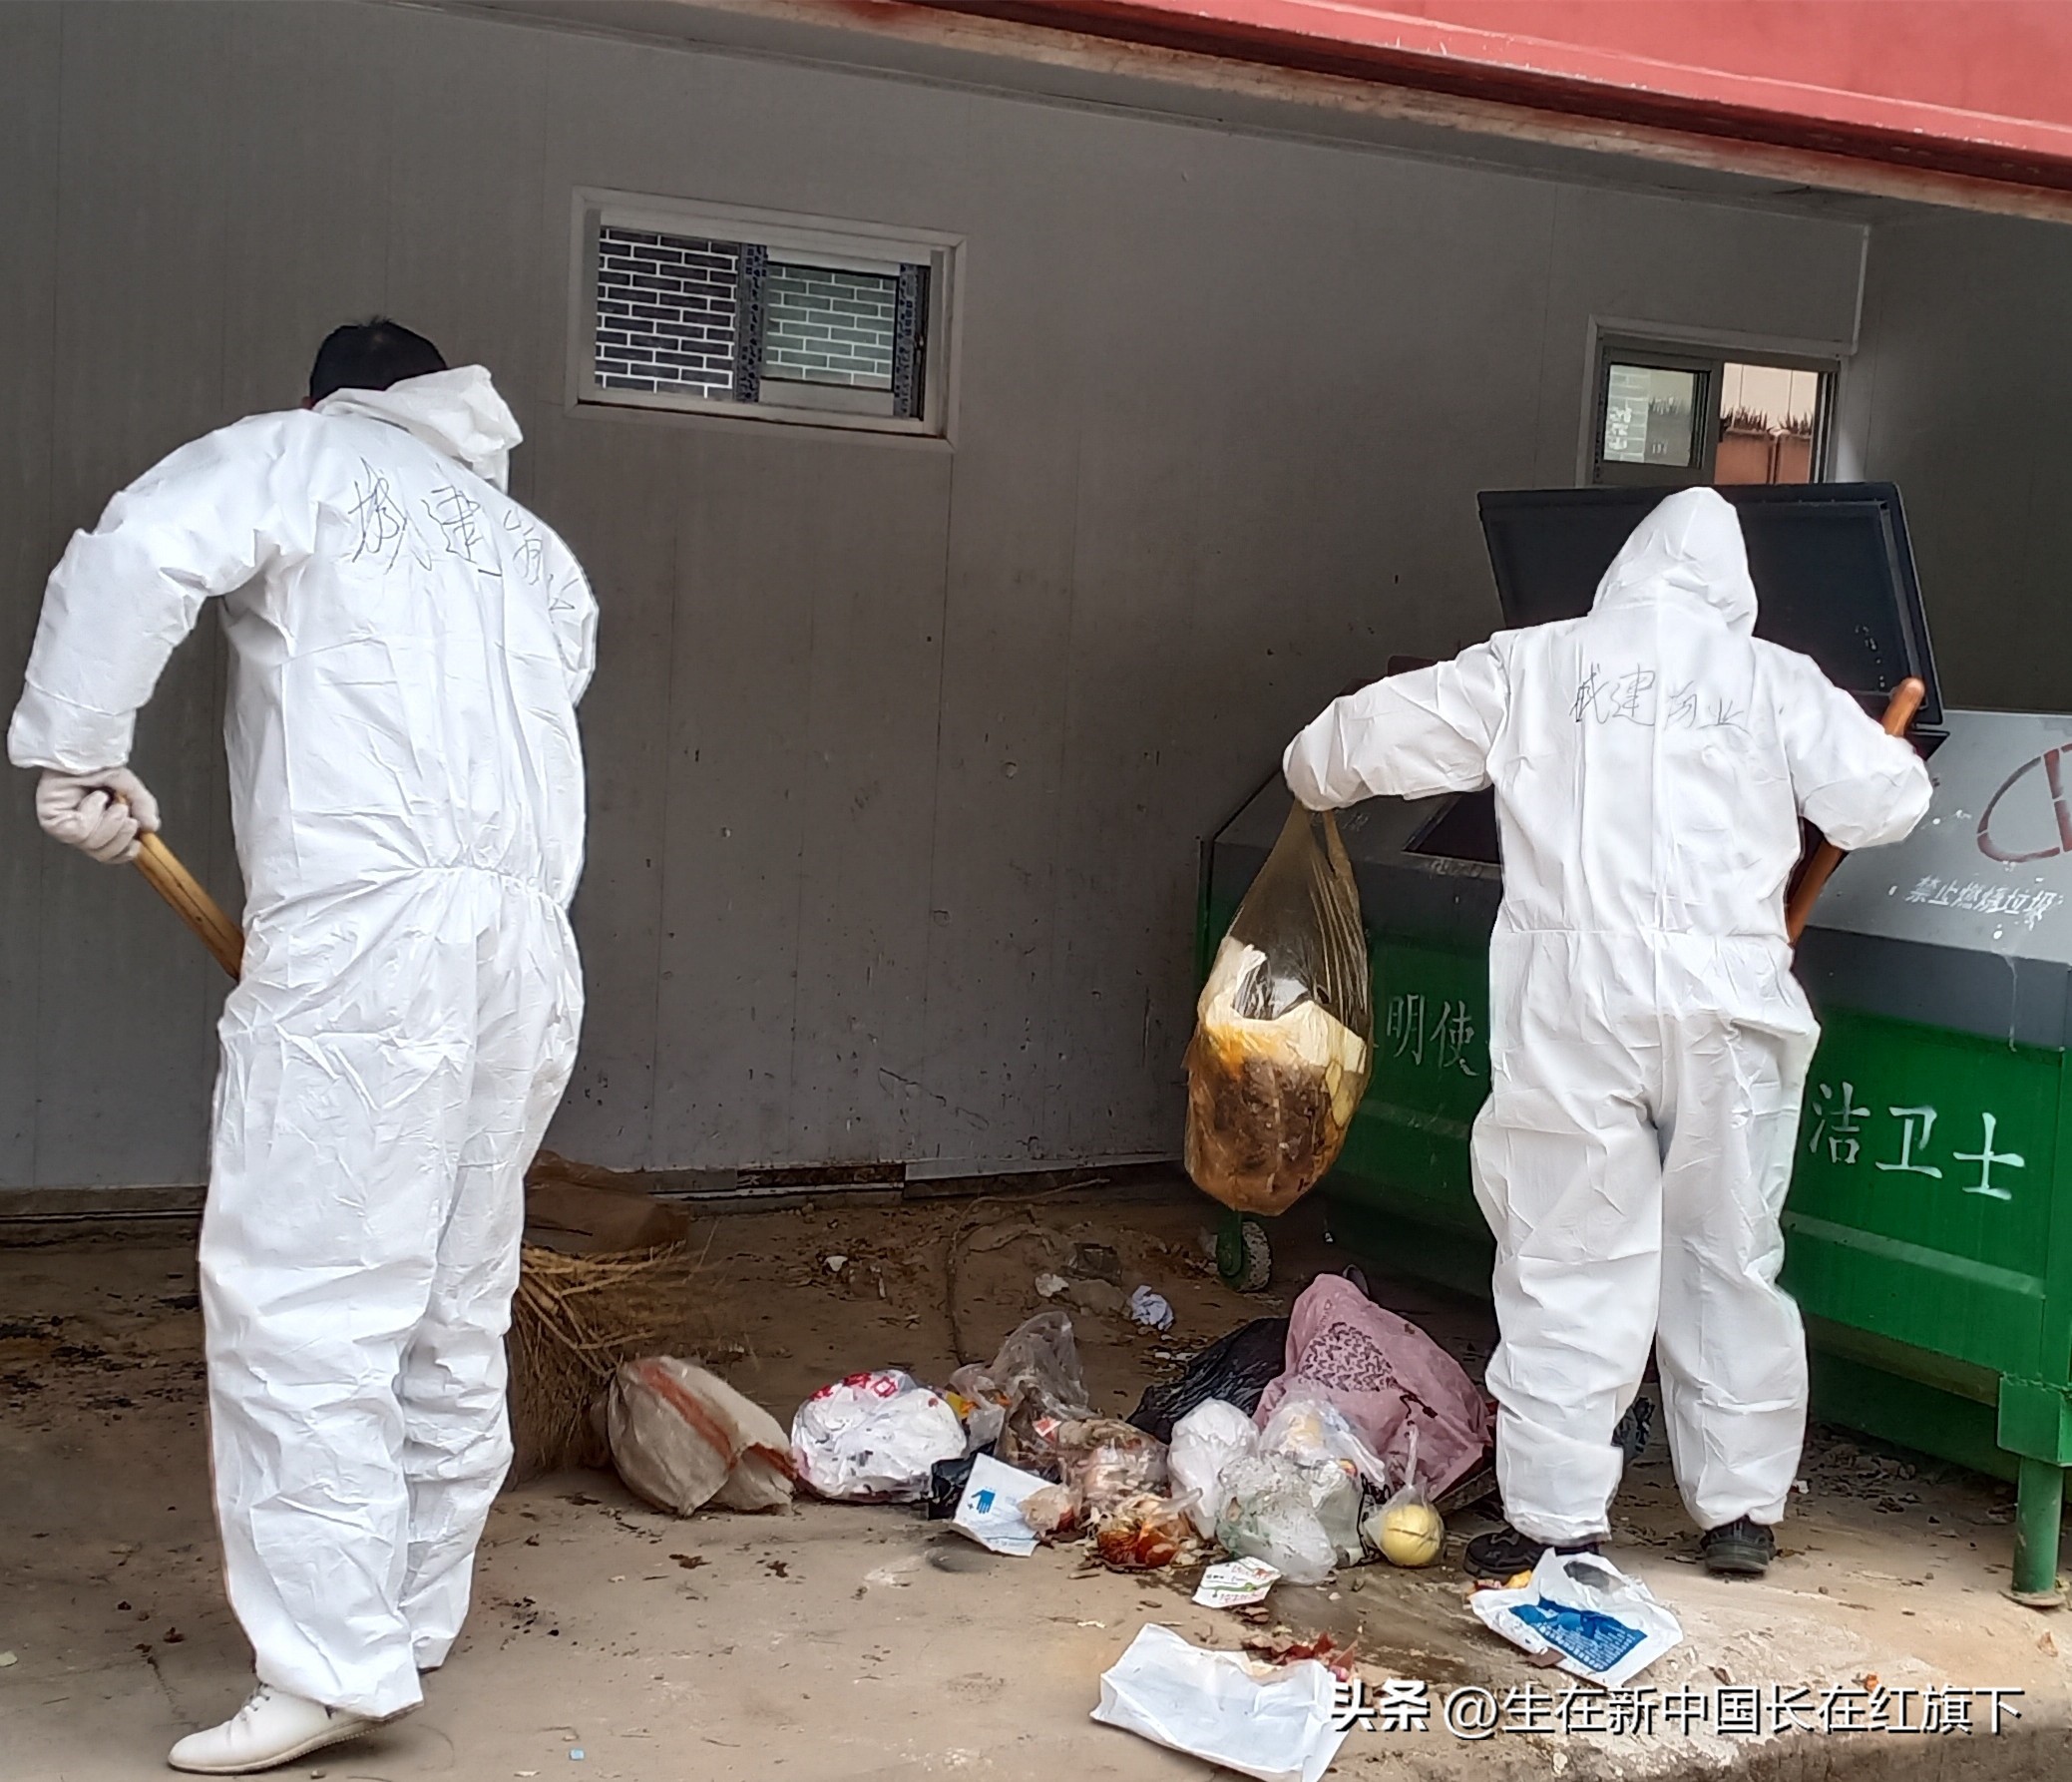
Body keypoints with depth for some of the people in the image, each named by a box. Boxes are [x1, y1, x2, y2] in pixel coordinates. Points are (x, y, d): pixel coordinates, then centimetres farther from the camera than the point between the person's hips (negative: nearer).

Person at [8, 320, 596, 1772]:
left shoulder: (297, 455, 10)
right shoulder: (536, 548, 27)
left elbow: (132, 559, -8)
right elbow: (549, 693, 18)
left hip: (364, 926, -7)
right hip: (533, 939, 7)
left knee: (303, 1296, -6)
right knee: (457, 1300, 13)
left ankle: (336, 1661, -7)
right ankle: (417, 1610, 21)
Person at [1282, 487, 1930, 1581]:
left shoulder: (1534, 664, 9)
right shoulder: (1775, 682, 9)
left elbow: (1369, 735, 11)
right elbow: (1885, 802, 2)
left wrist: (1315, 778, 32)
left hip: (1577, 995, -1)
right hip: (1729, 996, 2)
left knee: (1571, 1258, 3)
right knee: (1731, 1257, 12)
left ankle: (1557, 1519, 4)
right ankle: (1741, 1510, 21)